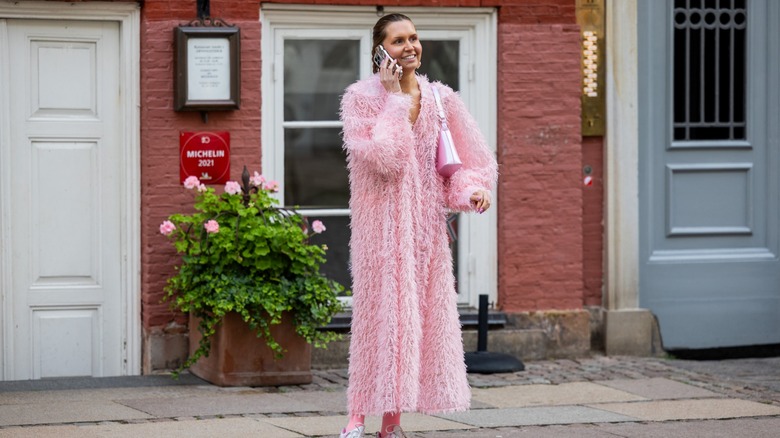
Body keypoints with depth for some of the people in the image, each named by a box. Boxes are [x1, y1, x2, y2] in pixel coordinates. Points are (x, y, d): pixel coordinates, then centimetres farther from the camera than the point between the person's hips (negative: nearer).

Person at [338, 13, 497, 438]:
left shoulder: (440, 99, 8)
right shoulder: (363, 97, -6)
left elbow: (463, 159, 13)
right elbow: (383, 157, -18)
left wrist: (471, 189, -7)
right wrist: (394, 98, -14)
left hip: (426, 224, 5)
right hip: (382, 223, -5)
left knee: (424, 309, 3)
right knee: (379, 308, -7)